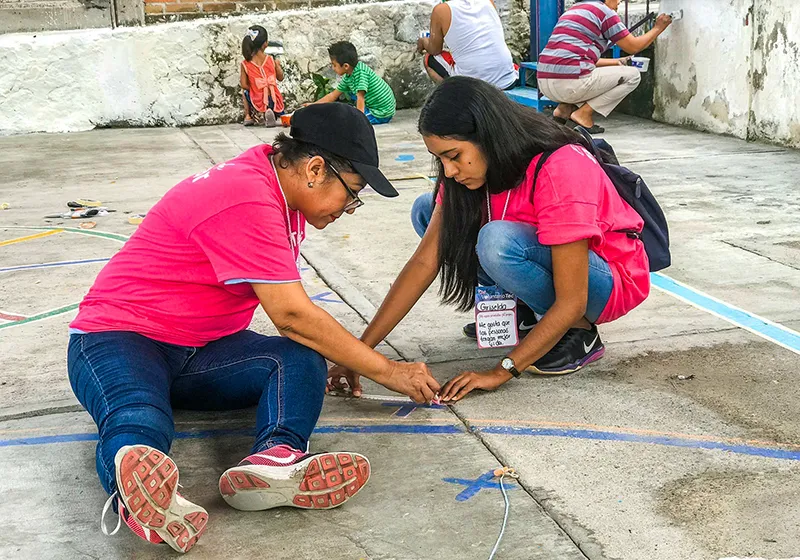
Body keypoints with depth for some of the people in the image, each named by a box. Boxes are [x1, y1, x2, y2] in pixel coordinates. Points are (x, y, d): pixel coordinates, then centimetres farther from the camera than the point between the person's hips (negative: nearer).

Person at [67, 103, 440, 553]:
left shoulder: (281, 191, 8)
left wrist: (335, 355, 0)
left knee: (303, 362, -21)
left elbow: (290, 311, 13)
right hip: (118, 337, -8)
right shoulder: (244, 199, -23)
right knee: (140, 425, -41)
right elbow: (292, 315, -21)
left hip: (200, 349, 8)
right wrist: (384, 370, -13)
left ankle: (277, 458, -49)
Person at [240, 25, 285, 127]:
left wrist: (253, 89, 12)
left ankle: (248, 116, 18)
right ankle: (272, 114, 1)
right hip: (274, 101, -2)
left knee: (244, 92, 33)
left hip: (258, 102, 2)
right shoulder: (271, 60, -5)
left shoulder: (245, 64, -7)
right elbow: (280, 78, 8)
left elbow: (243, 85, -7)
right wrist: (278, 64, 25)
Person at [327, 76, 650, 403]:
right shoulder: (471, 169, -10)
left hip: (608, 281, -7)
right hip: (547, 260, 8)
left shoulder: (561, 170, -32)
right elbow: (425, 262, -13)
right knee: (427, 211, -3)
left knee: (498, 240, -36)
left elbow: (571, 303, -30)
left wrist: (501, 371, -30)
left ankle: (580, 334, -12)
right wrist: (359, 352, -19)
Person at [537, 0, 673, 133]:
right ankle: (584, 113, -2)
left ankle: (565, 108, 11)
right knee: (632, 75, 7)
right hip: (570, 83, -8)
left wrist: (617, 62, 33)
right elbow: (633, 47, 5)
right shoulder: (604, 11, 1)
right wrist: (658, 28, 20)